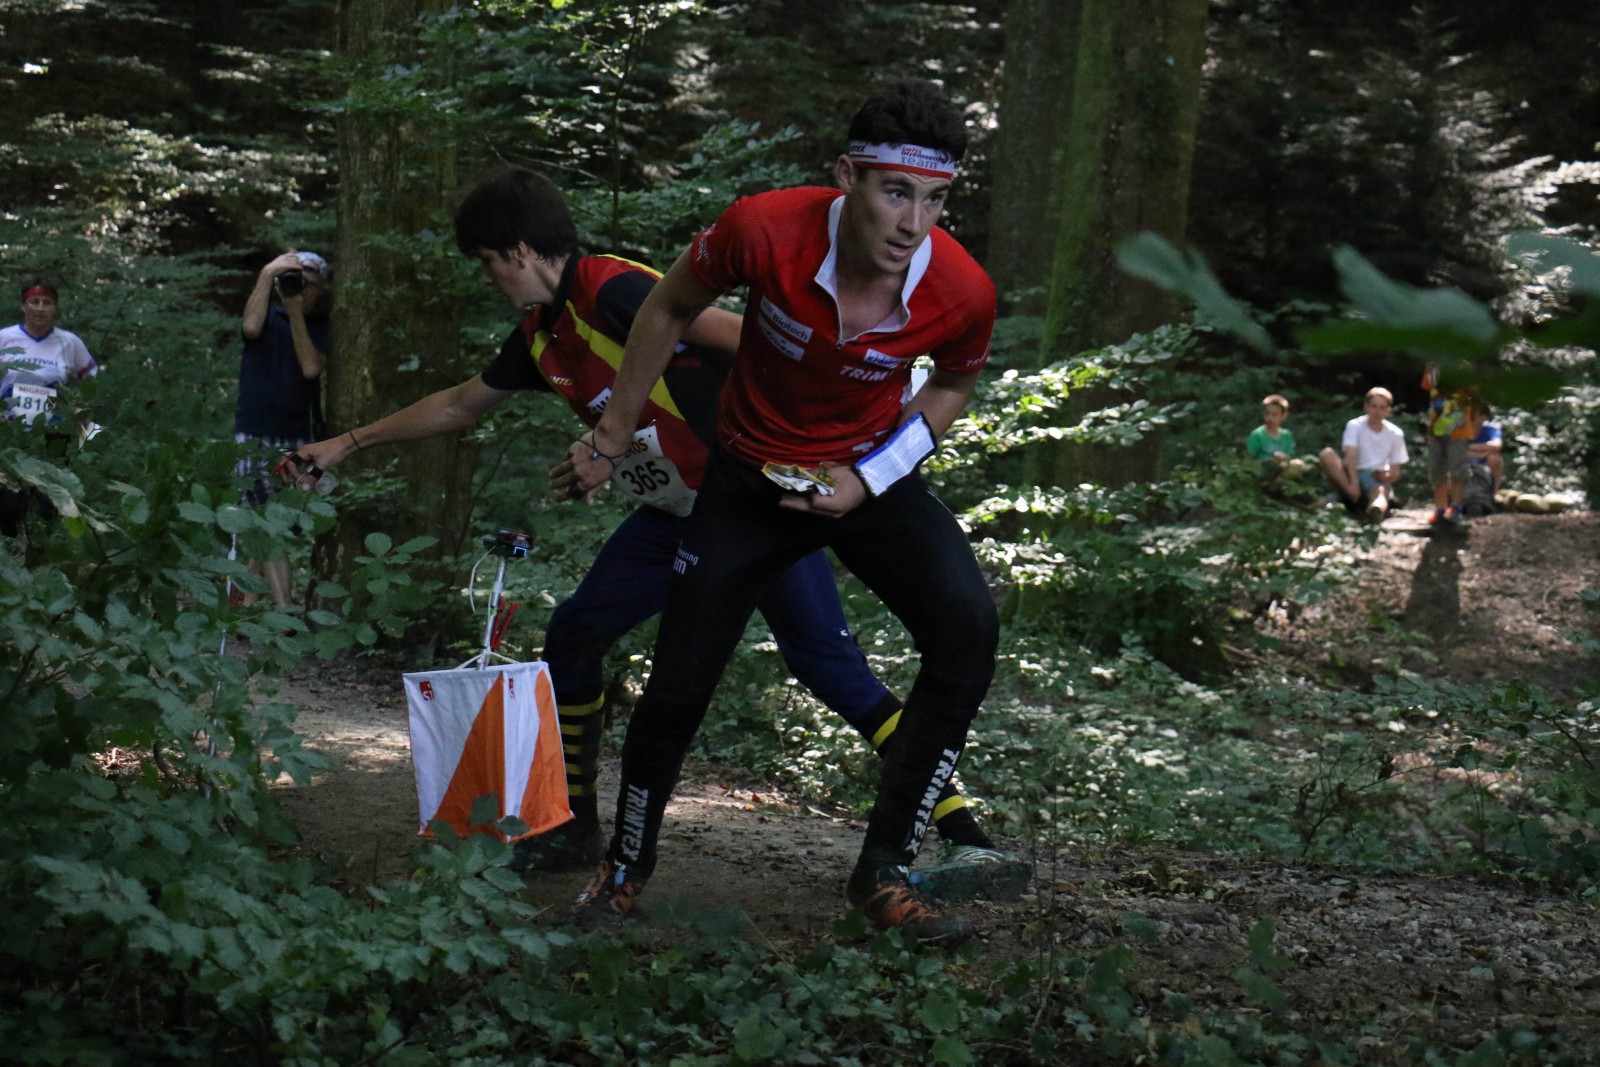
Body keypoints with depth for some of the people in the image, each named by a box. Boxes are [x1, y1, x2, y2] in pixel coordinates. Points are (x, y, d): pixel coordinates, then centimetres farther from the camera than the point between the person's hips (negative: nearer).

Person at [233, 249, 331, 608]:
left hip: (297, 437, 3)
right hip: (256, 436, -3)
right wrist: (268, 273, -19)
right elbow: (251, 327, -21)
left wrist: (296, 314, -13)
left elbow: (311, 368, -11)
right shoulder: (269, 316, 3)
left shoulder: (320, 328, 7)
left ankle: (245, 604, 16)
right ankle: (284, 613, -17)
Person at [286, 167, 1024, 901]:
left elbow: (738, 339, -27)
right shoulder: (542, 335, 10)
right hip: (678, 512, 9)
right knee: (573, 638, 7)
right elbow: (459, 405, 26)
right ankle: (573, 830, 21)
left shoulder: (613, 292, -19)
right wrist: (349, 444, 31)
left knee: (829, 665, -17)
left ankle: (968, 839, -18)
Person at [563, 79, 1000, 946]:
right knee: (677, 687, -2)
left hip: (868, 475, 1)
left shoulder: (962, 292, -24)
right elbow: (670, 309, -7)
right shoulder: (767, 229, -29)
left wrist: (870, 479, -13)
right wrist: (612, 438, 1)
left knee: (967, 631, -22)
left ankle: (884, 873, -9)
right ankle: (626, 867, 28)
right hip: (750, 475, -1)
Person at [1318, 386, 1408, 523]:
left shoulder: (1395, 434, 7)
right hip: (1351, 475, 1)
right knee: (1326, 455, -28)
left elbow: (1395, 473, 7)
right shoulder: (1355, 426, 1)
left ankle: (1376, 508, -80)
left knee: (1380, 491, -40)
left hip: (1378, 479, 0)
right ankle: (1357, 500, -41)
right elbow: (1350, 456, -15)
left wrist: (1386, 476, -19)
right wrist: (1353, 482, -33)